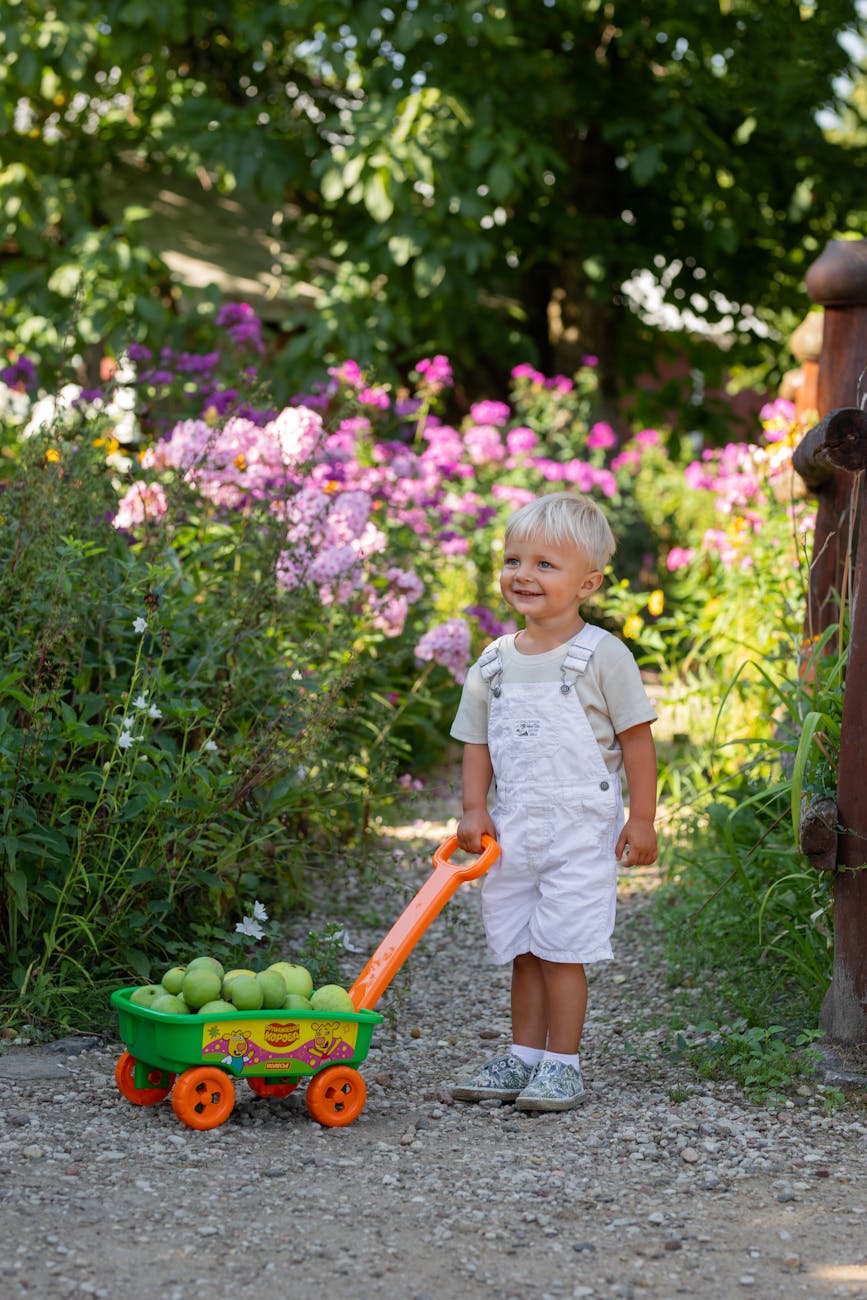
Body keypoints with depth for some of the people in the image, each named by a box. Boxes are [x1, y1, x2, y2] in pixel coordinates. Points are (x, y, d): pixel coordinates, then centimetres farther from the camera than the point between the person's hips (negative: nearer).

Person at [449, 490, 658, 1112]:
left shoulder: (602, 654, -7)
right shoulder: (494, 662, 8)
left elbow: (637, 736, -5)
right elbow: (478, 741, 14)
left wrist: (642, 818, -7)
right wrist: (474, 809, 1)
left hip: (580, 828, -5)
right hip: (513, 829, 5)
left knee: (561, 950, -5)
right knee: (523, 951, 11)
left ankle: (563, 1065, 6)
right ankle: (524, 1057, 21)